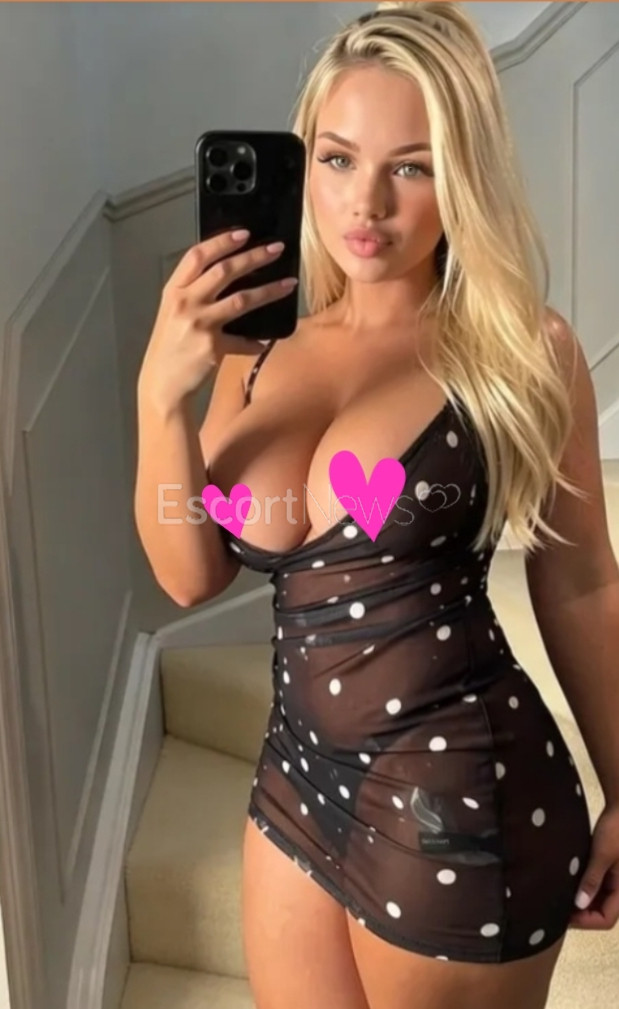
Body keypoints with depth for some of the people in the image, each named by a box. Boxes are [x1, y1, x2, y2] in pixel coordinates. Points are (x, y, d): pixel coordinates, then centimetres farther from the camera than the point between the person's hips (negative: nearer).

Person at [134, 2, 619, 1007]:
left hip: (459, 799, -4)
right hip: (298, 778, 5)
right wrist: (162, 393, -14)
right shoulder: (261, 343, 2)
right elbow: (190, 574, 0)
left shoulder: (517, 347, -11)